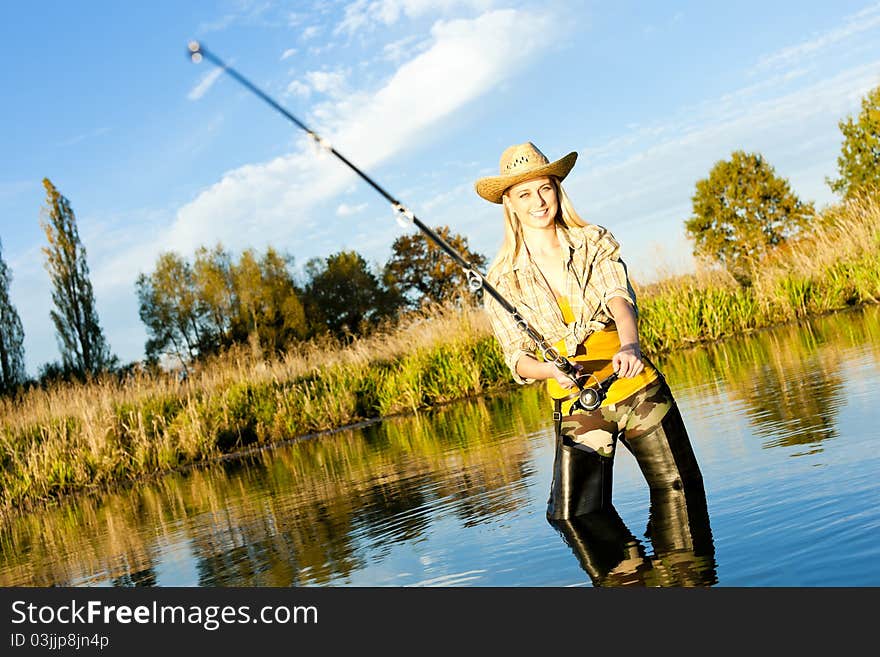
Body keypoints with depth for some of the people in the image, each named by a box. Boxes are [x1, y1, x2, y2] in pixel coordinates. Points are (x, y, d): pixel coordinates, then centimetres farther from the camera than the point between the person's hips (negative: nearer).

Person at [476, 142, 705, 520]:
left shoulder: (595, 243, -1)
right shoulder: (503, 279, -1)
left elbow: (620, 299, -18)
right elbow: (517, 358, -3)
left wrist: (629, 346, -40)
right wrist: (550, 369, -27)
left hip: (641, 393, 1)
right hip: (577, 411, 0)